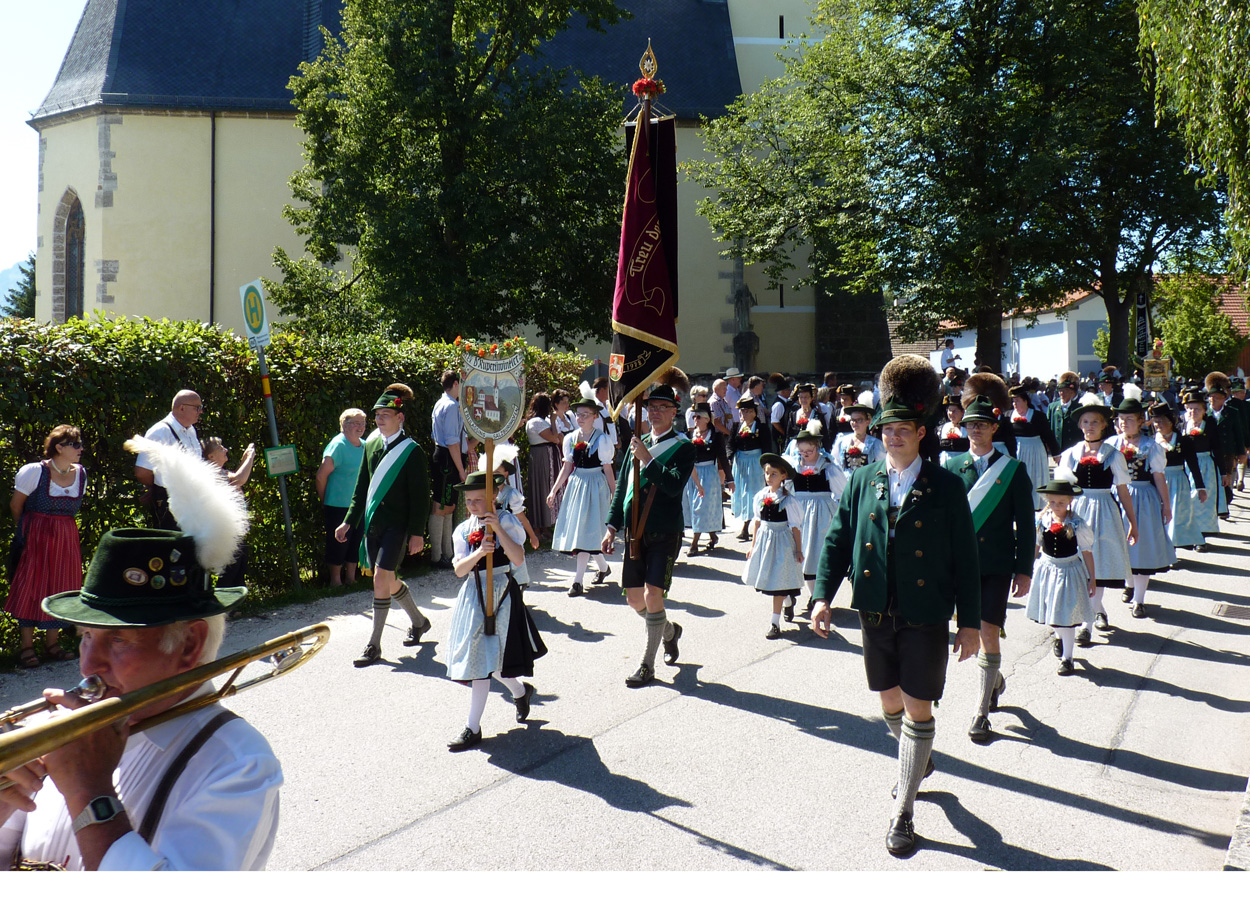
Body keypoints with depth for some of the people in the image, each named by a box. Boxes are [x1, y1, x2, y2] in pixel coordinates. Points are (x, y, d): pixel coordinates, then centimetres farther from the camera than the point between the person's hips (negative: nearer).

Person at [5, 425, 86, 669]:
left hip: (66, 539, 5)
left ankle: (52, 643, 18)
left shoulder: (80, 474, 3)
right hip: (36, 538, -5)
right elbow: (16, 505, -1)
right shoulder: (35, 471, -12)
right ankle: (27, 647, 5)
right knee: (31, 586, -1)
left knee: (60, 587, 7)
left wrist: (60, 527, 14)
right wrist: (26, 531, 9)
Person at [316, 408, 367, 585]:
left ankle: (351, 578, 26)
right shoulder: (338, 446, -15)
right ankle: (335, 581, 13)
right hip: (338, 506, -7)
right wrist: (324, 500, -8)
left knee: (355, 543, 14)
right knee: (338, 543, 2)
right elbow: (321, 475, -16)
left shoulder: (365, 446, 8)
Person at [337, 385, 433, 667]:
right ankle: (418, 621, 38)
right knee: (389, 580, 14)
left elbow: (420, 496, -8)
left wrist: (417, 533, -11)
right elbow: (362, 487, 17)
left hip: (396, 525, -7)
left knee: (381, 578, -11)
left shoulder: (412, 451, -9)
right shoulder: (371, 445, 9)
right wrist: (349, 520, 14)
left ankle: (374, 645, -3)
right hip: (372, 523, 7)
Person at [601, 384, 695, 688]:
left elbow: (675, 486, -19)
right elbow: (621, 488, 15)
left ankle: (647, 666, -1)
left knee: (652, 594, -12)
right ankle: (669, 630, 38)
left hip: (665, 532, -6)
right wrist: (612, 527, 9)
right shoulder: (637, 444, 12)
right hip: (635, 531, 6)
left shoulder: (683, 447, -4)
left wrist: (648, 460, -25)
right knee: (634, 598, 8)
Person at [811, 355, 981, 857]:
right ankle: (917, 761, 47)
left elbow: (964, 556, -3)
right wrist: (823, 595, -6)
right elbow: (838, 540, 5)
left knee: (918, 708, -1)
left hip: (926, 617, -3)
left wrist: (970, 621, -4)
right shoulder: (862, 481, 4)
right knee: (890, 699, 18)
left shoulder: (945, 486, -5)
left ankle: (903, 813, 7)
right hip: (876, 614, 4)